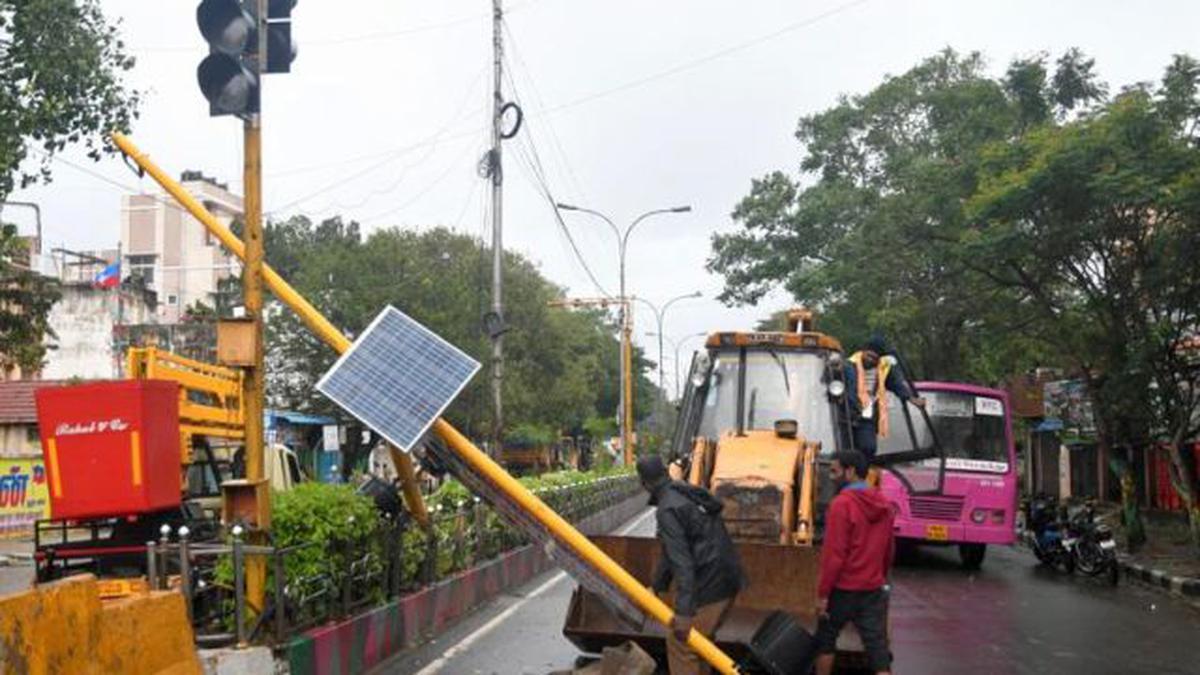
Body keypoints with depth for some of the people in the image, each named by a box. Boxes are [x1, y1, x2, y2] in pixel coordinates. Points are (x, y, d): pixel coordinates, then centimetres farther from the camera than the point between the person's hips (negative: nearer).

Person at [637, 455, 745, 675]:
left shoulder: (667, 510, -16)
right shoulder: (688, 495, 14)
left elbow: (682, 560, -24)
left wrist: (683, 612, -26)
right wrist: (657, 586, 25)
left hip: (707, 587, -9)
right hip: (727, 582, 9)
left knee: (680, 642, -1)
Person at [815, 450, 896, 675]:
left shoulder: (842, 504, -16)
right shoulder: (883, 504, 7)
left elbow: (834, 554, -19)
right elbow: (889, 550, 16)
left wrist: (822, 593, -14)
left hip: (843, 589, -6)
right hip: (874, 589, 6)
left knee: (825, 639, 16)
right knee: (878, 649, 3)